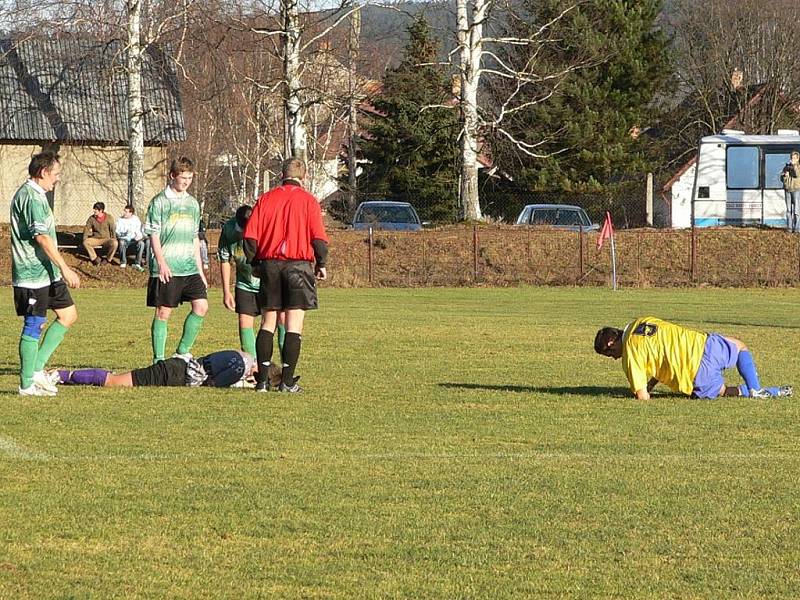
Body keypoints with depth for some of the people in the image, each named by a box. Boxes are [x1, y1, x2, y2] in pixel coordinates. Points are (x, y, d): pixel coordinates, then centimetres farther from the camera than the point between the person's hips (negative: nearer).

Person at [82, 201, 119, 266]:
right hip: (95, 239, 2)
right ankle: (95, 259, -13)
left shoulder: (109, 218, -8)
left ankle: (107, 259, -11)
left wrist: (113, 240, -15)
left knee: (115, 243, -33)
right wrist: (85, 239, -11)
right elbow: (86, 229, 2)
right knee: (85, 243, -27)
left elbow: (113, 230, -5)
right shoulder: (91, 218, -2)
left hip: (106, 239, -2)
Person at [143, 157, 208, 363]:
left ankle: (183, 350, 6)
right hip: (166, 269, -5)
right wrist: (161, 262, -17)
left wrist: (200, 269, 18)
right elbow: (153, 235, -6)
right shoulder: (160, 202, -2)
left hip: (190, 268, 5)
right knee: (163, 311, -1)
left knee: (201, 306, -7)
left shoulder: (192, 203, 16)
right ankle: (159, 359, 5)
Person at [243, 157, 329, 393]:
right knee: (294, 325, -1)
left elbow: (250, 236, 3)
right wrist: (321, 264, 6)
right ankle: (287, 381, -6)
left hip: (270, 264, 3)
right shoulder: (308, 201, -1)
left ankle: (262, 378, 4)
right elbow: (318, 237, -7)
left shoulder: (266, 199, 6)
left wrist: (254, 263, 14)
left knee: (268, 323, 10)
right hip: (299, 264, -3)